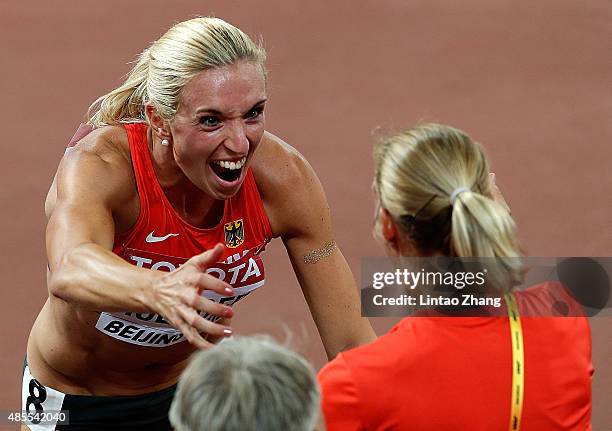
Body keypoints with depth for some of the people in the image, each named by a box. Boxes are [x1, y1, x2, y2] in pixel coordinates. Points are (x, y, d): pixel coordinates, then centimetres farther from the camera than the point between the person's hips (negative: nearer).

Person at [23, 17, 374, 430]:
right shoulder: (100, 166, -33)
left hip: (189, 387, 3)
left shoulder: (280, 176, -23)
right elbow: (69, 270, -56)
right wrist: (160, 290, -75)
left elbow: (350, 340, -17)